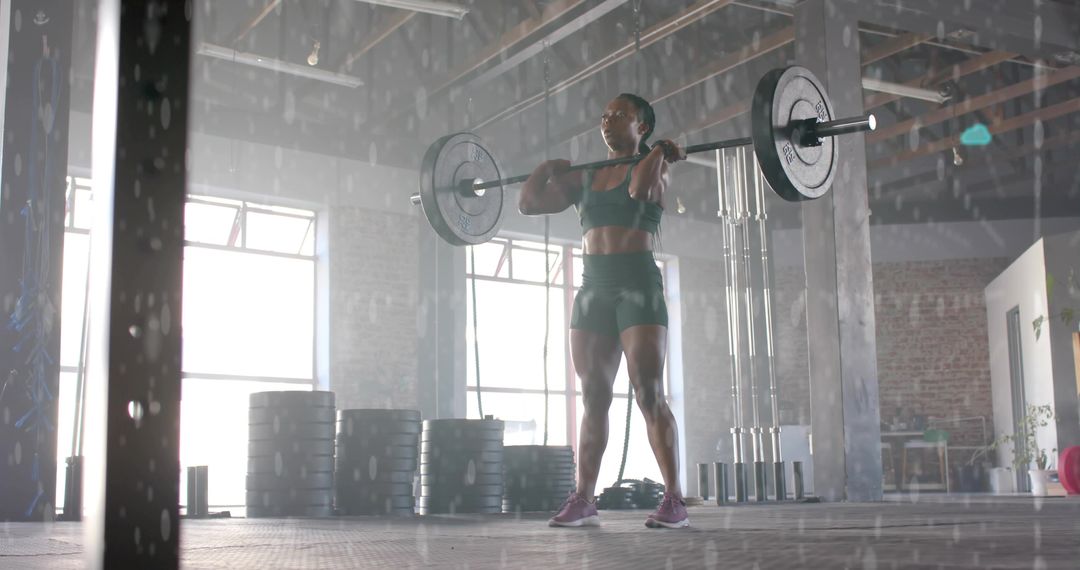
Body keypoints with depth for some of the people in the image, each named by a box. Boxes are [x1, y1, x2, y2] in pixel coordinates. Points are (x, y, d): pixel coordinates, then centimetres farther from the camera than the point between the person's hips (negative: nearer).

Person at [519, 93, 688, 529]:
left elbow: (639, 189, -24)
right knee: (593, 398, 5)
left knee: (649, 395, -10)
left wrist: (660, 153, -10)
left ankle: (674, 501, -9)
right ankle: (583, 500, 8)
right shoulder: (584, 177, 16)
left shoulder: (653, 168, 1)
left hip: (637, 284, -6)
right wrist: (548, 169, 17)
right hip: (593, 288, 6)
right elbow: (528, 203, 10)